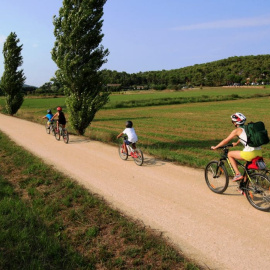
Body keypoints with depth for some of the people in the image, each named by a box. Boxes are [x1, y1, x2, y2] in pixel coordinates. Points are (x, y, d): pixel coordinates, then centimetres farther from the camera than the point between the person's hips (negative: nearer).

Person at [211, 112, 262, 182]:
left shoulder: (237, 130, 0)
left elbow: (226, 141, 6)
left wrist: (215, 147, 17)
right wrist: (236, 143, 56)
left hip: (250, 153, -8)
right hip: (259, 152, 8)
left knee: (230, 154, 12)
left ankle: (238, 174, 8)